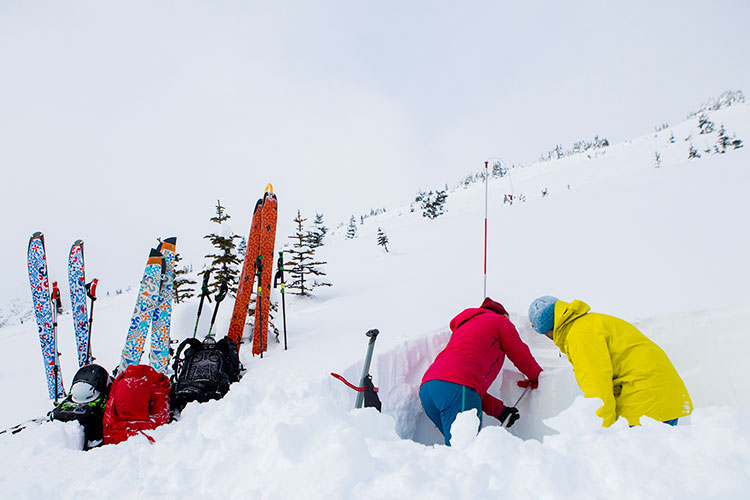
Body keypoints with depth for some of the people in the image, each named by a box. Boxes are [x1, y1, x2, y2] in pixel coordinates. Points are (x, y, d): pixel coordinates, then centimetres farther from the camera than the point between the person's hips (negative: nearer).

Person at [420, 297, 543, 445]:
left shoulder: (462, 327, 37)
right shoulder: (500, 320, 19)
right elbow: (522, 357, 25)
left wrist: (499, 410, 20)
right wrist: (537, 377, 46)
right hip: (458, 387, -8)